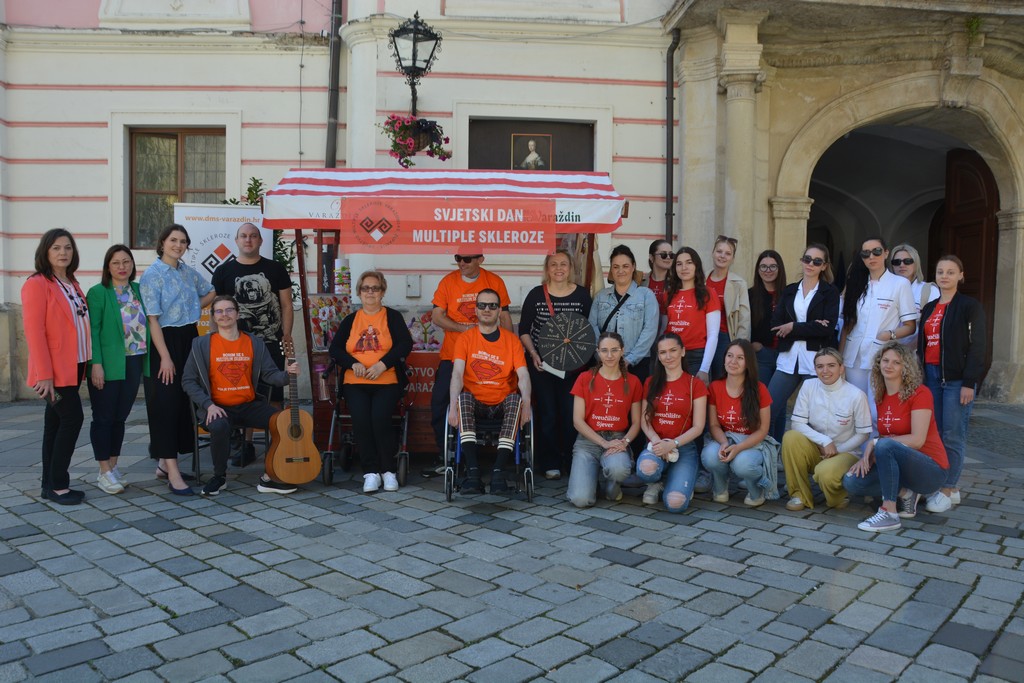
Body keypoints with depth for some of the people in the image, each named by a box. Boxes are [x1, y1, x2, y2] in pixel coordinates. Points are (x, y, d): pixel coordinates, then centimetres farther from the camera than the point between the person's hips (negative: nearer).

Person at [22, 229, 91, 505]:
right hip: (54, 370, -8)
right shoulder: (37, 284, -10)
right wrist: (44, 374, -20)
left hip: (73, 367, 8)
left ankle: (50, 485, 17)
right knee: (72, 419, -10)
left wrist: (88, 364, 9)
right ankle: (58, 485, -1)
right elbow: (34, 331, -15)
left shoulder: (72, 284, 15)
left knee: (56, 423, 11)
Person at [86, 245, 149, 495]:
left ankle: (113, 466, 23)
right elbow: (92, 330, -10)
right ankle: (104, 472, 10)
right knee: (104, 417, 3)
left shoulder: (138, 290, 10)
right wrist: (96, 364, -17)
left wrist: (147, 361, 4)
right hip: (108, 366, -5)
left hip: (134, 363, 5)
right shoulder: (98, 293, -5)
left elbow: (147, 324, 12)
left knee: (120, 417, 13)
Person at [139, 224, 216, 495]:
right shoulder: (152, 275, -9)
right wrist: (165, 357, -19)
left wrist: (193, 307, 9)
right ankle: (172, 473, -7)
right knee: (166, 403, -6)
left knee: (184, 401, 9)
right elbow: (152, 319, -14)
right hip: (165, 341, -7)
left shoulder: (188, 272, 10)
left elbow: (210, 293, 28)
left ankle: (165, 462, 23)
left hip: (189, 339, 7)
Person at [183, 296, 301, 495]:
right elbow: (188, 380, 0)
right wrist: (209, 405, -13)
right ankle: (219, 476, -7)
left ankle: (269, 478, -7)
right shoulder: (202, 344, 1)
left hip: (249, 405, 3)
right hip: (218, 407, -2)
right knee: (220, 426, -36)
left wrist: (287, 374, -20)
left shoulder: (255, 343, 7)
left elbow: (269, 375, 3)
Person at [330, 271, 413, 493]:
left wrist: (383, 364, -16)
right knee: (360, 419, -24)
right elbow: (335, 349, 10)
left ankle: (389, 470, -8)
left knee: (380, 417, -26)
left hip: (387, 382, -2)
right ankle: (370, 472, -12)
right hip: (355, 383, 2)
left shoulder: (393, 317, 10)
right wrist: (353, 364, -9)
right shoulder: (350, 320, 18)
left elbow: (405, 345, -3)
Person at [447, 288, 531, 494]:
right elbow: (457, 373, -10)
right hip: (475, 403, 0)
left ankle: (498, 471, -35)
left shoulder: (512, 340, 7)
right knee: (464, 397, -32)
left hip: (503, 404, 0)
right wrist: (453, 406, -28)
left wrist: (526, 404, -27)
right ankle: (472, 471, -39)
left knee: (515, 399, -32)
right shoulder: (466, 339, 5)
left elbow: (523, 375, -7)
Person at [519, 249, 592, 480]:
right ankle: (550, 463, 13)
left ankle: (571, 460, 17)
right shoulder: (536, 294, -2)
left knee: (571, 413, -1)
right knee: (547, 413, 2)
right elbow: (524, 330, 4)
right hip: (541, 363, -1)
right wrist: (533, 354, -8)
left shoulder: (582, 295, 1)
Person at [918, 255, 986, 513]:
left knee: (952, 436, -5)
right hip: (931, 376, 6)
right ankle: (946, 487, 16)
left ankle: (948, 491, 2)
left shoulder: (970, 306, -3)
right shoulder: (928, 308, 16)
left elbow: (977, 346, -8)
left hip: (956, 378, -6)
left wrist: (969, 383, -14)